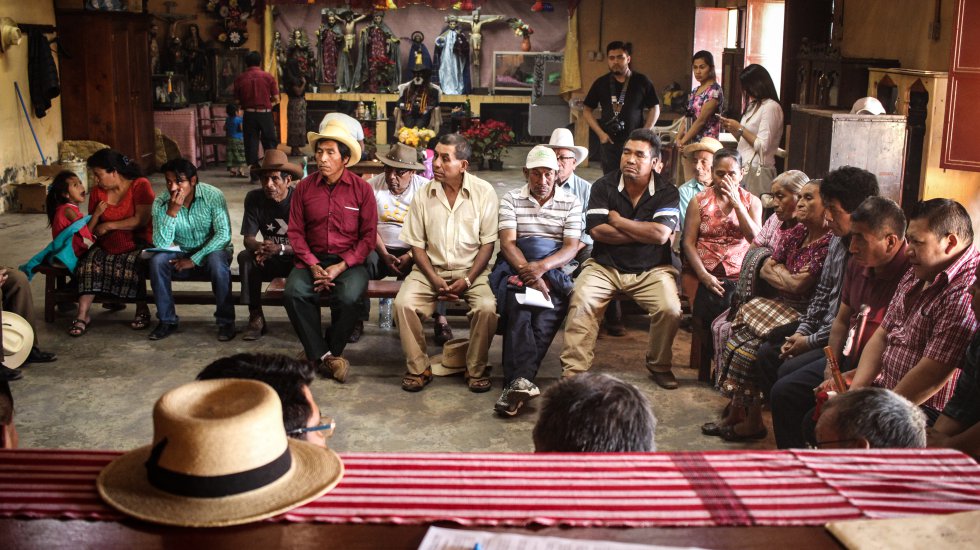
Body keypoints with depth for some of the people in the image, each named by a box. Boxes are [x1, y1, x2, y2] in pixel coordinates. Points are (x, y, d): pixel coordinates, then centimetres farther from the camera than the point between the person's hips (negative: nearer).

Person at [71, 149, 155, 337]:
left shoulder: (140, 185, -7)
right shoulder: (98, 192, 10)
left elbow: (141, 220, -17)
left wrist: (108, 226, -12)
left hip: (137, 244, -5)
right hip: (107, 246, 5)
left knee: (131, 264, -35)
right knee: (89, 263, -24)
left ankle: (142, 310, -16)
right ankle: (82, 314, -25)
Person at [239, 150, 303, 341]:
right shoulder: (254, 198, -6)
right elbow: (248, 238, -6)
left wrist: (280, 249, -37)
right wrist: (260, 247, -31)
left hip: (297, 257, -3)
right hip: (270, 260, 4)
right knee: (245, 257, -25)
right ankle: (256, 317, -21)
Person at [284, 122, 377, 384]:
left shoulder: (362, 189, -3)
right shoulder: (304, 187, 3)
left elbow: (369, 236, -3)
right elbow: (295, 232, 4)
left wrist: (341, 266, -13)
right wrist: (313, 265, -11)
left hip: (349, 261, -2)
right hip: (312, 258, 2)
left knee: (347, 297, -31)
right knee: (294, 292, -27)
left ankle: (331, 352, -4)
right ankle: (323, 356, -15)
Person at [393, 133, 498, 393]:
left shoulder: (484, 192, -5)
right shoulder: (423, 195, 0)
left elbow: (488, 243, -4)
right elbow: (417, 245, 2)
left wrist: (468, 280, -15)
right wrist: (435, 280, -12)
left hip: (471, 269, -1)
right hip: (430, 269, 2)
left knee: (487, 307, -29)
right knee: (403, 304, -24)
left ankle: (476, 370, -6)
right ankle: (418, 369, -6)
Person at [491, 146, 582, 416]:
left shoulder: (571, 202, 12)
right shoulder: (511, 199, 12)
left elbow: (571, 248, 1)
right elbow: (507, 243, -1)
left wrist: (542, 267, -19)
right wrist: (528, 272, -19)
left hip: (555, 271, 1)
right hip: (516, 268, 0)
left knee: (545, 321, -31)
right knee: (518, 310, -34)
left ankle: (516, 382, -42)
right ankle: (522, 381, -47)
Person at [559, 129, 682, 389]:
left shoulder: (667, 192, -2)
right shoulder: (604, 186, 0)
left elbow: (660, 234, -17)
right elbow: (597, 231, -13)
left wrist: (617, 221, -10)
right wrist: (644, 232, -10)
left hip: (651, 270, 0)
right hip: (604, 267, 0)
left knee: (671, 310, -24)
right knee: (581, 303, -27)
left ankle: (660, 365, 4)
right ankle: (573, 372, -18)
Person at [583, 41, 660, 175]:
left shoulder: (642, 82, 2)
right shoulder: (601, 83, 7)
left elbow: (654, 109, 7)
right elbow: (587, 111, 12)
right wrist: (600, 133, 1)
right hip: (610, 142, 2)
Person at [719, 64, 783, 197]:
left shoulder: (771, 107, -10)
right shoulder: (755, 106, 18)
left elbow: (763, 146, -16)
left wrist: (740, 128, -11)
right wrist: (731, 128, 7)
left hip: (757, 170, -8)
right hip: (745, 167, 8)